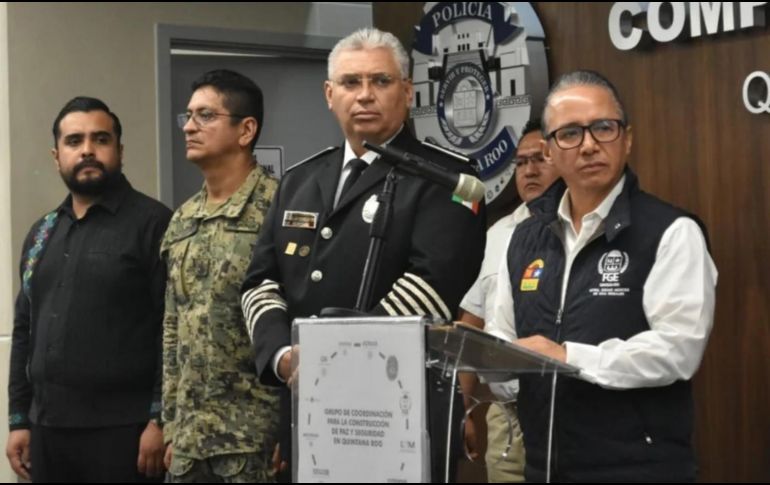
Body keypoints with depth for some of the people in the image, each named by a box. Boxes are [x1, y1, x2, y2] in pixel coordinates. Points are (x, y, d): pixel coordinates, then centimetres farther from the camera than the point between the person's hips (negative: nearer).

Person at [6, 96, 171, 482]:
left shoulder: (153, 224, -5)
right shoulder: (41, 234, 15)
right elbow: (24, 331, 18)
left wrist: (160, 421, -15)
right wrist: (18, 420, 13)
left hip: (122, 430, -6)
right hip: (47, 429, 6)